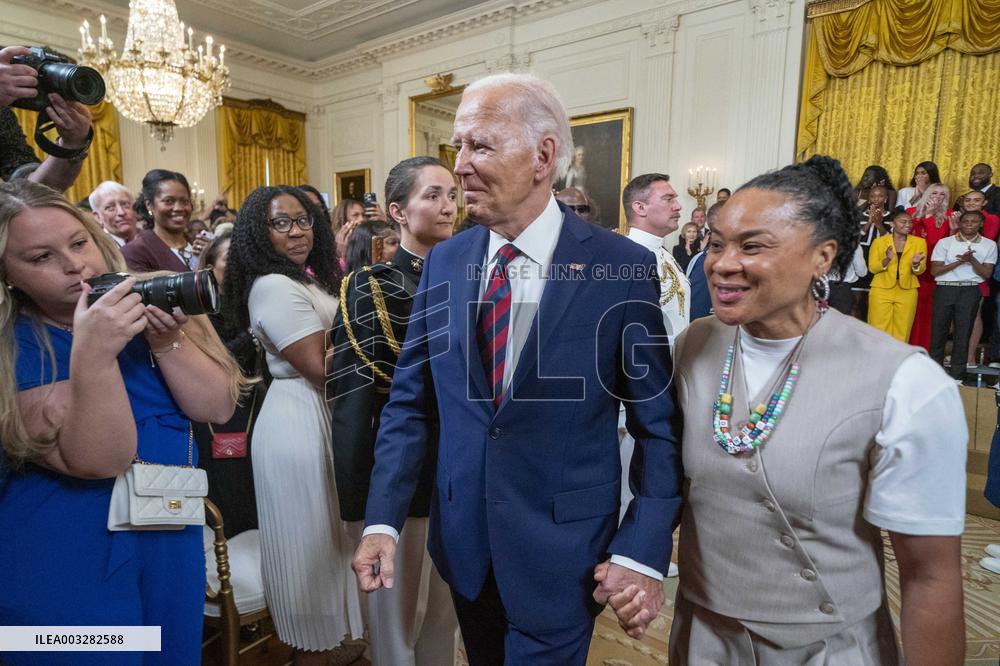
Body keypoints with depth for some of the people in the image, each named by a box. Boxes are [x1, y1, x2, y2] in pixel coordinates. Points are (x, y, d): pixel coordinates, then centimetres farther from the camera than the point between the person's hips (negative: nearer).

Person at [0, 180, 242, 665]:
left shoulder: (147, 307, -4)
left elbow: (218, 407, -9)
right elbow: (98, 460, -24)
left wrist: (167, 341, -23)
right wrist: (91, 355, -35)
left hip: (173, 532, 4)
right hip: (63, 556, -4)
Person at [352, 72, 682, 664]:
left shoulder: (622, 267, -14)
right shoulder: (444, 261, -2)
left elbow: (658, 422, -8)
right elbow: (410, 402, 1)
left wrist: (644, 552, -13)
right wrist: (383, 520, -4)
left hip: (562, 549, -4)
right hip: (464, 537, 5)